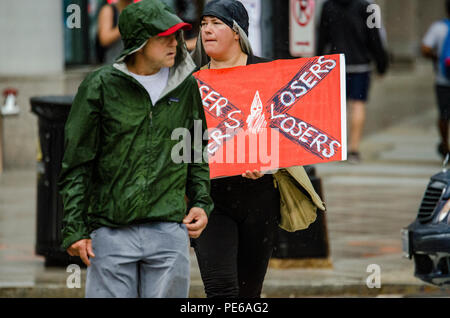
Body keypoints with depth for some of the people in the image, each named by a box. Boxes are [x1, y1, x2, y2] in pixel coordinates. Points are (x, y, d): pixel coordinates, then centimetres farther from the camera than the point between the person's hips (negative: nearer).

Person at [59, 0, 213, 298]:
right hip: (111, 232, -3)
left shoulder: (185, 86, 9)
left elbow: (197, 154, 22)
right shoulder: (101, 86, -2)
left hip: (170, 230, 3)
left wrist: (201, 202, 8)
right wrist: (74, 228, -4)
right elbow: (77, 164, 1)